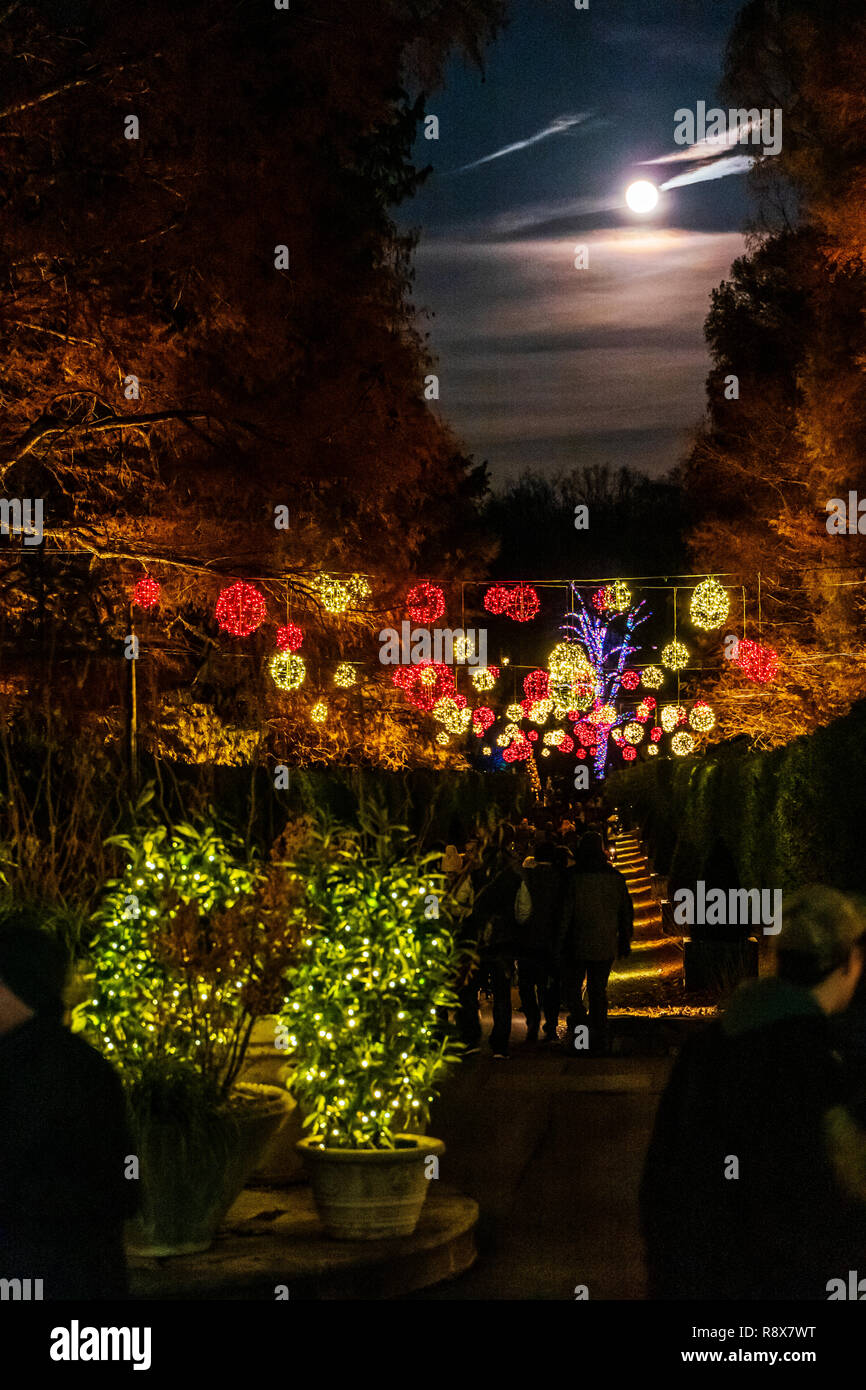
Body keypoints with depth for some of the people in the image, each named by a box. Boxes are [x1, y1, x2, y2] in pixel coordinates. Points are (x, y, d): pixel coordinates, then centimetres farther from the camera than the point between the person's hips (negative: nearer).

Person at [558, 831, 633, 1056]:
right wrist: (625, 940, 17)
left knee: (572, 989, 8)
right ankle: (599, 1043, 12)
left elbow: (566, 912, -11)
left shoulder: (574, 877, -12)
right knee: (598, 991, 12)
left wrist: (560, 942, -3)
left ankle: (578, 1036, -9)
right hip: (606, 946, 3)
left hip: (578, 944, -3)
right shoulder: (616, 877, 1)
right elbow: (626, 911, 8)